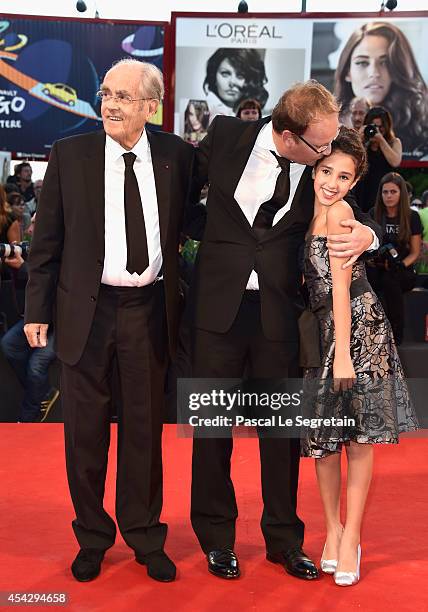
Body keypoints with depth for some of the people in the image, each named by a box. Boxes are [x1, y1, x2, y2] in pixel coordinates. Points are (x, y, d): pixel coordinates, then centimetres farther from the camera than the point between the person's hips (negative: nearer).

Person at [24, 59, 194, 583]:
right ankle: (92, 537, 28)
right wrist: (37, 310, -2)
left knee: (144, 426, 11)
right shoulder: (69, 154, -1)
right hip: (87, 309, 0)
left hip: (149, 309, 1)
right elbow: (47, 240, 1)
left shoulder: (176, 155, 1)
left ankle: (145, 536, 28)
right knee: (85, 428, 9)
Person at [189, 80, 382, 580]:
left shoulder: (323, 166, -5)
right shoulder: (226, 135, -6)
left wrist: (367, 234, -18)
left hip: (278, 312, 0)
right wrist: (193, 237, 5)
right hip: (219, 304, 0)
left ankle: (283, 539, 26)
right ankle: (216, 537, 26)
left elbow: (354, 218, 4)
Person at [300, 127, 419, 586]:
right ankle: (333, 530, 25)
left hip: (356, 330, -7)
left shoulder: (338, 211, -11)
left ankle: (351, 536, 11)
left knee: (358, 437, 1)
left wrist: (343, 354, -18)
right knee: (324, 437, 10)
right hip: (320, 332, 7)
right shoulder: (312, 211, 9)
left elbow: (341, 286, -16)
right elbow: (311, 282, 10)